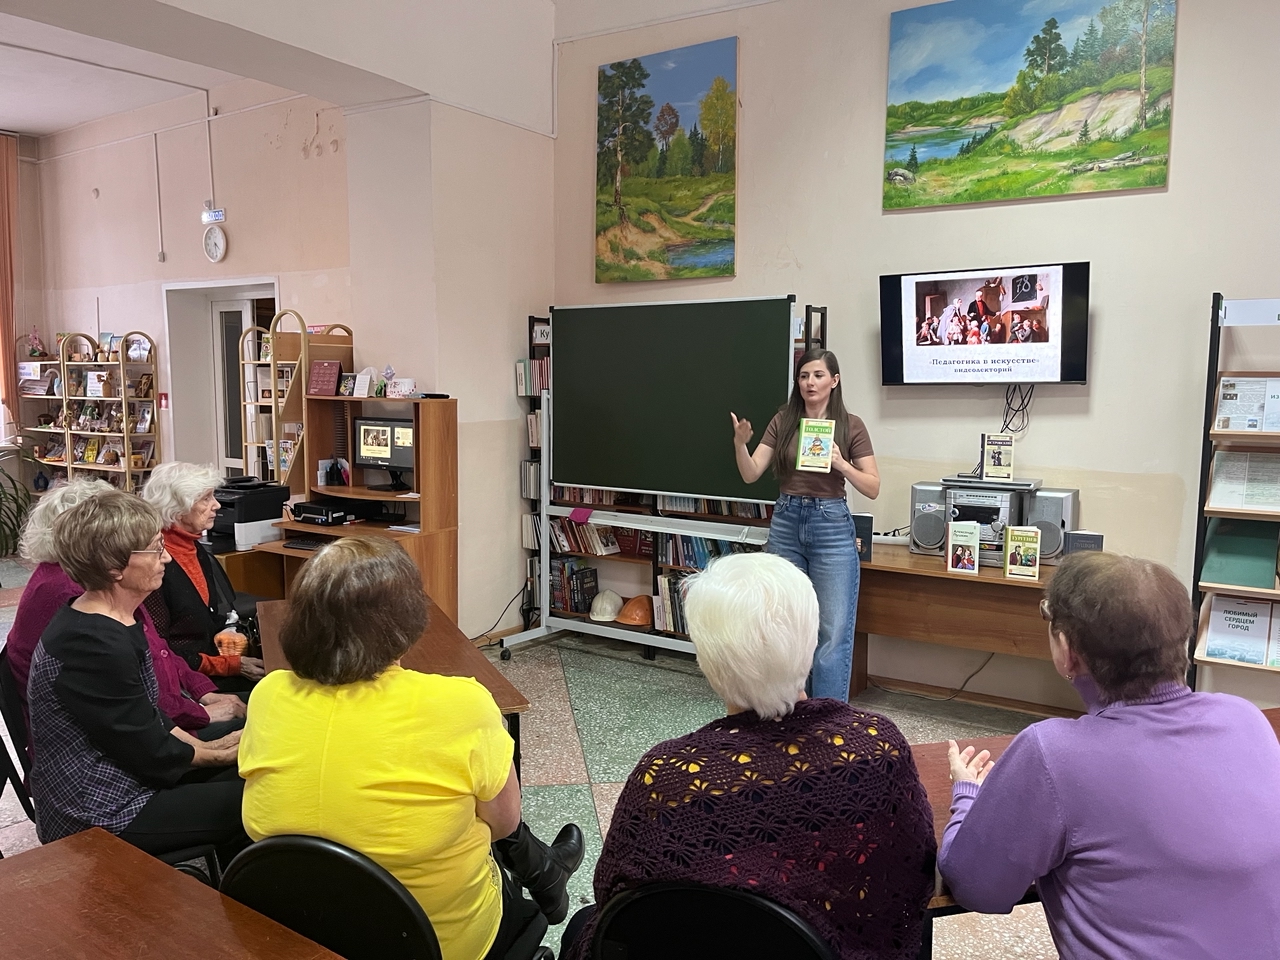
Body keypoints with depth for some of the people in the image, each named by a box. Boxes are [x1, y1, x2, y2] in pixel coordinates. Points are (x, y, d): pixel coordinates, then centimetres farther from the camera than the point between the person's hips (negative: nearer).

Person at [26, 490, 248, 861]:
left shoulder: (116, 619, 2)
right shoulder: (94, 645, -28)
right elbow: (149, 752, -20)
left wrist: (205, 747, 4)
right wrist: (218, 755, -5)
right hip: (100, 816, -9)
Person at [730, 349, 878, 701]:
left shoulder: (851, 425, -3)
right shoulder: (782, 421, 4)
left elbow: (873, 489, -4)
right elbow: (751, 475, -2)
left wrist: (841, 464, -20)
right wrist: (740, 443, -20)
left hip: (831, 527, -3)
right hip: (785, 525, 3)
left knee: (833, 631, -2)